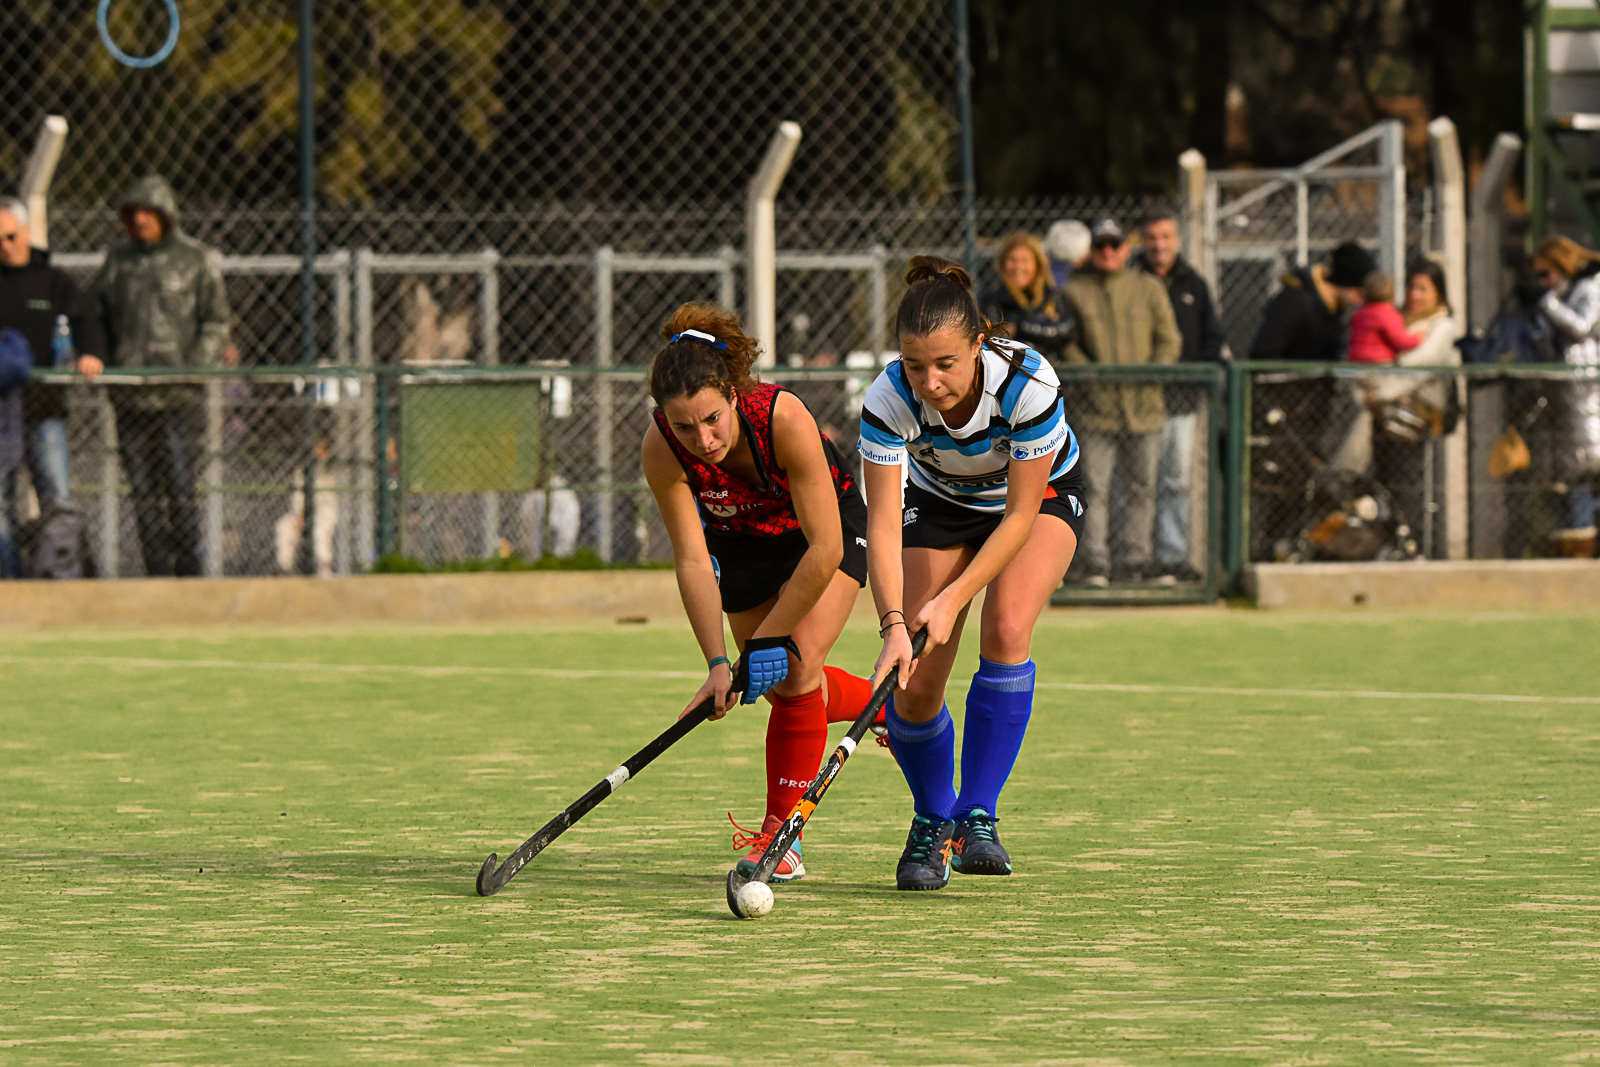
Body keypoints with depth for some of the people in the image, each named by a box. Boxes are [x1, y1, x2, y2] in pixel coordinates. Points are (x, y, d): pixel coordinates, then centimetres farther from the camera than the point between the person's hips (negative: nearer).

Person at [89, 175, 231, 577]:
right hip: (129, 395, 4)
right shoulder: (117, 261, 14)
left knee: (180, 487, -8)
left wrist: (195, 368, -10)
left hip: (178, 394, -4)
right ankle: (156, 570, 6)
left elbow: (215, 323, 2)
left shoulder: (197, 260, 3)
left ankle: (189, 570, -4)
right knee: (143, 490, 3)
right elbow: (94, 316, 18)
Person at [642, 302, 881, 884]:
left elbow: (824, 551, -36)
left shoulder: (783, 418, -40)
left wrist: (767, 640, -33)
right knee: (786, 684, 8)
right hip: (742, 541, 4)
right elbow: (693, 561, -27)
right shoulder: (662, 450, -32)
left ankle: (780, 836, -10)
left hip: (827, 526, -4)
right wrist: (718, 661, -36)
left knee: (796, 666, -20)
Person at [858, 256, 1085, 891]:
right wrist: (894, 625, -43)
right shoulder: (890, 399, -32)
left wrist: (952, 599, -33)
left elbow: (1020, 515, -28)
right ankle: (932, 821, 17)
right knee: (914, 685, -10)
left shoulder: (1028, 382, -37)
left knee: (1007, 630, -28)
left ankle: (978, 815, -18)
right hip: (940, 501, 2)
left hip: (1041, 493, -2)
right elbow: (883, 523, -30)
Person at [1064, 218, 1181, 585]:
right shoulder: (1074, 292, 6)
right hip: (1097, 406, -2)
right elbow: (1066, 344, 7)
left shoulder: (1149, 289, 10)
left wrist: (1155, 370, -8)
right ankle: (1095, 562, -5)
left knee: (1141, 487, 5)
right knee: (1095, 487, -7)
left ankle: (1136, 558, 12)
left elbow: (1169, 339, 9)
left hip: (1143, 405, 2)